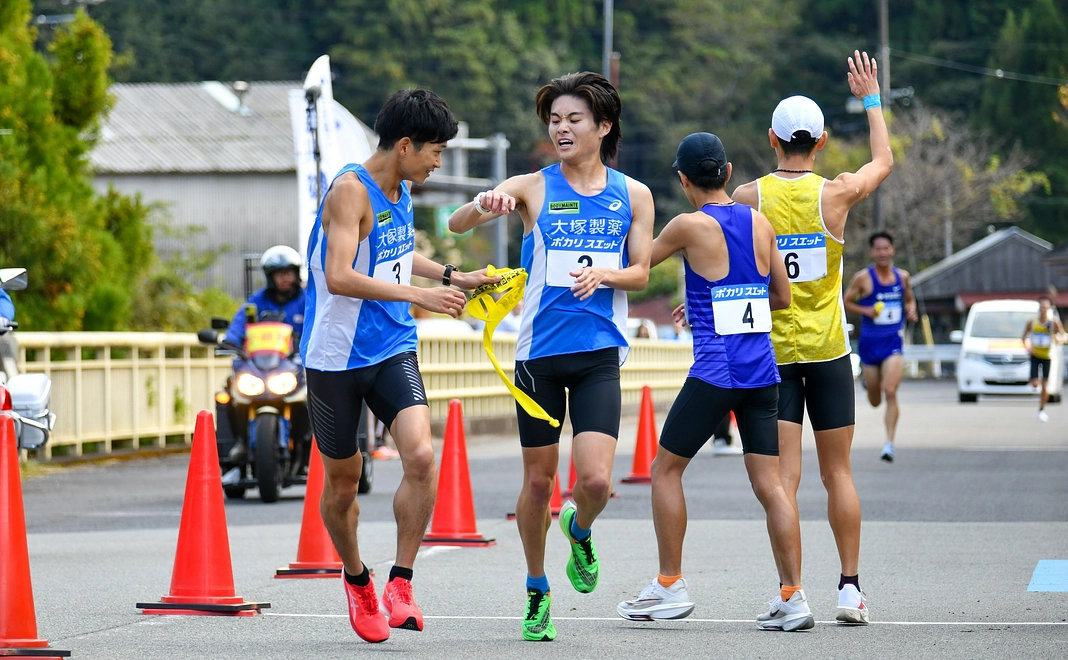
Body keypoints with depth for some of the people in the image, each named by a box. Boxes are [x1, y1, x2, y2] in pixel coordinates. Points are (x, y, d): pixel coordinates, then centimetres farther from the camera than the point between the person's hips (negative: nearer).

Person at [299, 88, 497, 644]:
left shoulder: (400, 190, 9)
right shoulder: (350, 190, -17)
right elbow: (340, 278, -28)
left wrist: (452, 277, 20)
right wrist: (419, 296, -30)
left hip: (393, 350, 6)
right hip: (336, 354, -6)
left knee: (421, 456, -18)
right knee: (342, 481, 7)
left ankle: (400, 585, -10)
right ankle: (356, 578, 32)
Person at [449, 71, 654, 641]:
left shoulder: (633, 195, 6)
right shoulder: (532, 188, 0)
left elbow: (640, 274, 8)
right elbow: (456, 225, -10)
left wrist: (601, 274, -14)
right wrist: (484, 205, -33)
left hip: (599, 354, 0)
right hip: (539, 353, 0)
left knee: (596, 480, -14)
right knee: (538, 481, 6)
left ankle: (579, 530, 22)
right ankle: (537, 591, 25)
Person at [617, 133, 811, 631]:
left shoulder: (691, 226, -9)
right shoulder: (760, 223, 6)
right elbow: (782, 296, 15)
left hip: (714, 372, -5)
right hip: (762, 373, 5)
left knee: (665, 469, 10)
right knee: (769, 483, 4)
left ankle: (670, 586, 13)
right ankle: (793, 598, -2)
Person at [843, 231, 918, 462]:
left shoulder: (902, 277, 4)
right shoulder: (863, 278, -6)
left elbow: (909, 299, 21)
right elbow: (847, 302, 2)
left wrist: (911, 310, -1)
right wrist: (866, 311, -15)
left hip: (893, 341, 0)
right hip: (870, 341, 0)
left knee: (890, 391, -19)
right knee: (874, 401, 11)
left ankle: (889, 443, -16)